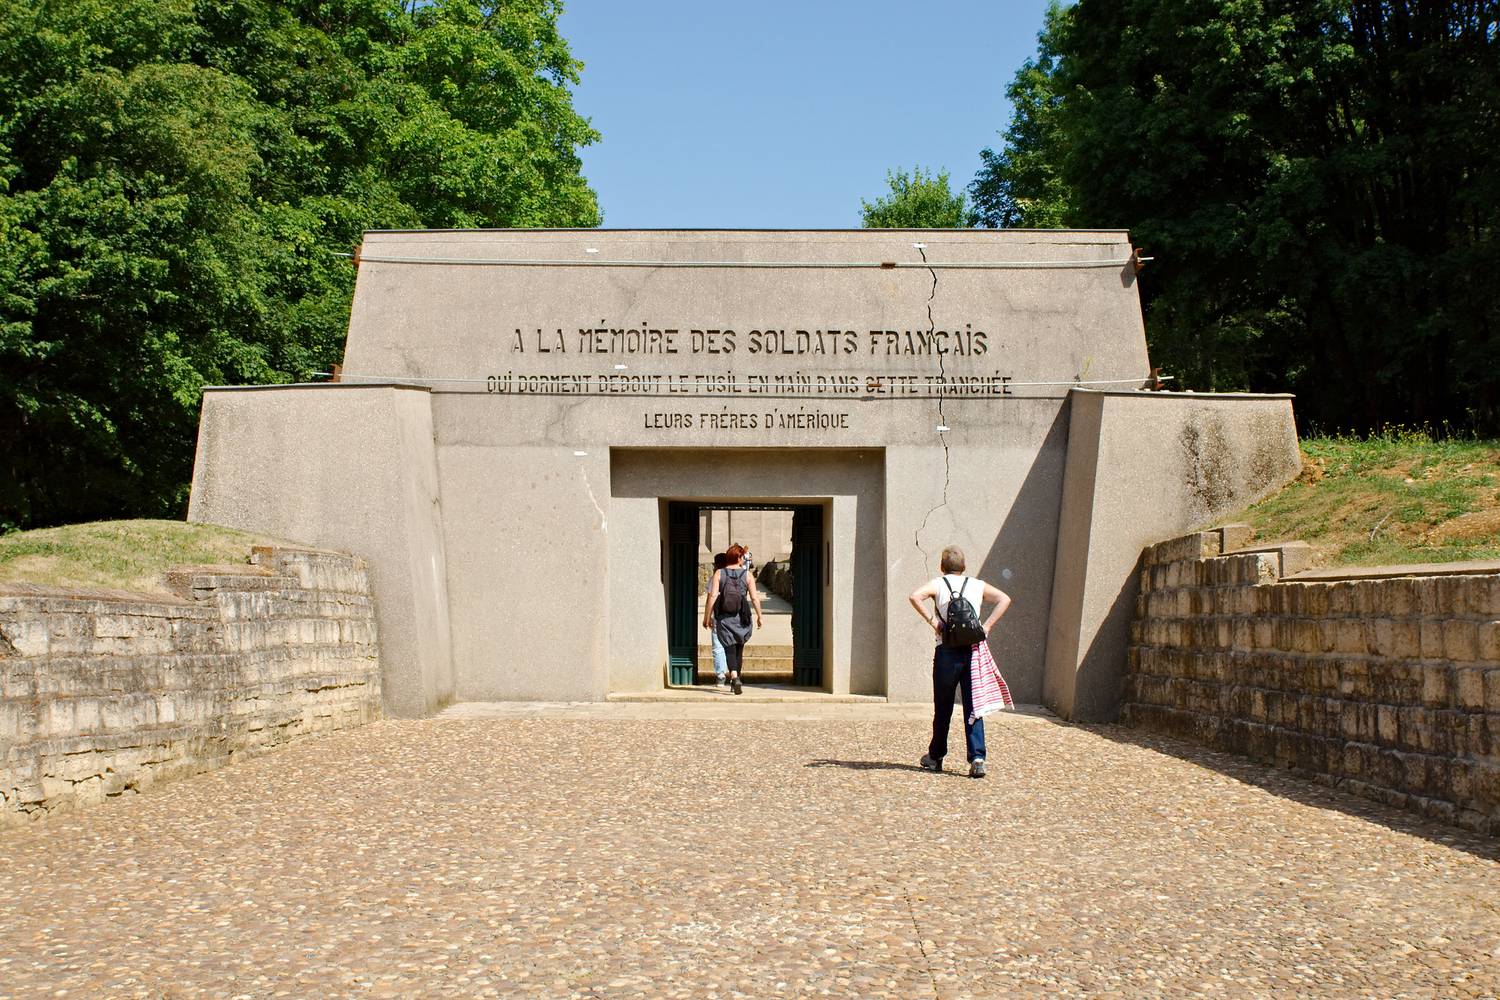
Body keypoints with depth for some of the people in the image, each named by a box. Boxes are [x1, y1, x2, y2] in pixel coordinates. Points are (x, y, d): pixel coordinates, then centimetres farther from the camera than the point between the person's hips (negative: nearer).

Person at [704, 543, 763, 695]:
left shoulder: (718, 574, -1)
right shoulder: (747, 575, -1)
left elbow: (712, 596, -7)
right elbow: (754, 598, -4)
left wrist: (707, 617, -2)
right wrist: (759, 616, 8)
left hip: (724, 618, -1)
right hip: (742, 618, 1)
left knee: (730, 649, -3)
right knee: (739, 649, 16)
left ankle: (735, 677, -26)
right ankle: (734, 682, 22)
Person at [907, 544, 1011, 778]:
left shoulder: (938, 584, 2)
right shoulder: (977, 585, 10)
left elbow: (914, 596, -16)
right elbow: (1004, 599, 1)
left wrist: (931, 620, -10)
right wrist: (987, 626, 0)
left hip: (947, 653, -1)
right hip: (973, 651, 1)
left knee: (943, 708, 11)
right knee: (973, 706, 3)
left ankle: (935, 757, 23)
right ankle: (977, 757, -9)